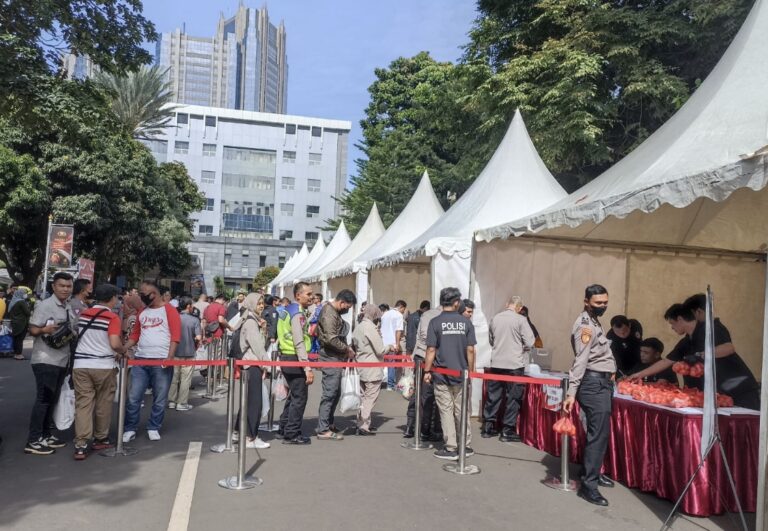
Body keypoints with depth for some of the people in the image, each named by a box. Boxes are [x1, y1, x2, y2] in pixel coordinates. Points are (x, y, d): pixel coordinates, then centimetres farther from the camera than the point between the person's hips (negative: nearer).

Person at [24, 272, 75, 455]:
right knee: (43, 399, -7)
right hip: (45, 360, -8)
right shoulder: (44, 305, -10)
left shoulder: (69, 308, 13)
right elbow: (32, 329, -13)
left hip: (62, 360, 8)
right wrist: (45, 330, -30)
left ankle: (45, 435, 23)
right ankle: (33, 441, -1)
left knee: (52, 399, 13)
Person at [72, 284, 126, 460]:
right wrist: (123, 351, 0)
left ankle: (80, 445, -4)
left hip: (81, 365, 4)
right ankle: (100, 439, 25)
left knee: (83, 404, 2)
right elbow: (115, 344, -19)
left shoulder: (83, 314, 9)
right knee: (103, 404, 12)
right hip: (104, 366, -4)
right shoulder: (113, 317, -9)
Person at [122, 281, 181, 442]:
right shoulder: (142, 312, 15)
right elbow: (135, 335, 17)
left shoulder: (169, 310, -3)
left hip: (162, 361, -5)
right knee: (133, 397, 4)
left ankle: (153, 428, 19)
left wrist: (169, 358, -18)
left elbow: (175, 336, -9)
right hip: (140, 360, 5)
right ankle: (130, 429, 16)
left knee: (160, 398, 5)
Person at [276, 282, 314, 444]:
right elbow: (299, 343, -23)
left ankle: (284, 430, 27)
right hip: (294, 358, -10)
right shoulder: (298, 314, -17)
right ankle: (292, 434, 5)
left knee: (293, 395, 19)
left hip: (286, 356, 10)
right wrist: (307, 368, -24)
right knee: (299, 397, -2)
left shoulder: (287, 309, 13)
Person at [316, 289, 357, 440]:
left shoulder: (335, 312, 15)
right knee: (329, 393, -6)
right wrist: (347, 349, -14)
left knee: (335, 392, 16)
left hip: (336, 357, 10)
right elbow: (331, 339, -25)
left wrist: (346, 349, 9)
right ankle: (323, 430, 0)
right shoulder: (329, 313, -17)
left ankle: (328, 423, 28)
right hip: (330, 357, -10)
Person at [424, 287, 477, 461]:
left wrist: (427, 371, -1)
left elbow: (431, 350, -9)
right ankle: (466, 446, 22)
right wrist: (470, 371, 10)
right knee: (461, 411, 14)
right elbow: (470, 350, 0)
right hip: (461, 375, 3)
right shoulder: (466, 322, -1)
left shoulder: (435, 322, -8)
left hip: (442, 375, -2)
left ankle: (451, 448, 10)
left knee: (446, 411, 6)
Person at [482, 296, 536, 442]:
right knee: (514, 398, 5)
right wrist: (520, 347, 10)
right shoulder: (521, 320, -10)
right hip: (514, 364, -4)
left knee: (493, 396, 12)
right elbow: (530, 343, -10)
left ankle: (488, 427, 19)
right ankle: (507, 431, 9)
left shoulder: (495, 318, 4)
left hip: (496, 363, 5)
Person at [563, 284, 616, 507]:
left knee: (598, 431, 18)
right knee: (598, 433, -11)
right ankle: (588, 485, -8)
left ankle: (593, 473, 31)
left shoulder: (594, 322, 16)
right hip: (594, 383, -10)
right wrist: (572, 392, -30)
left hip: (602, 382, 10)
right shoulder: (585, 325, -16)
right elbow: (580, 361, -26)